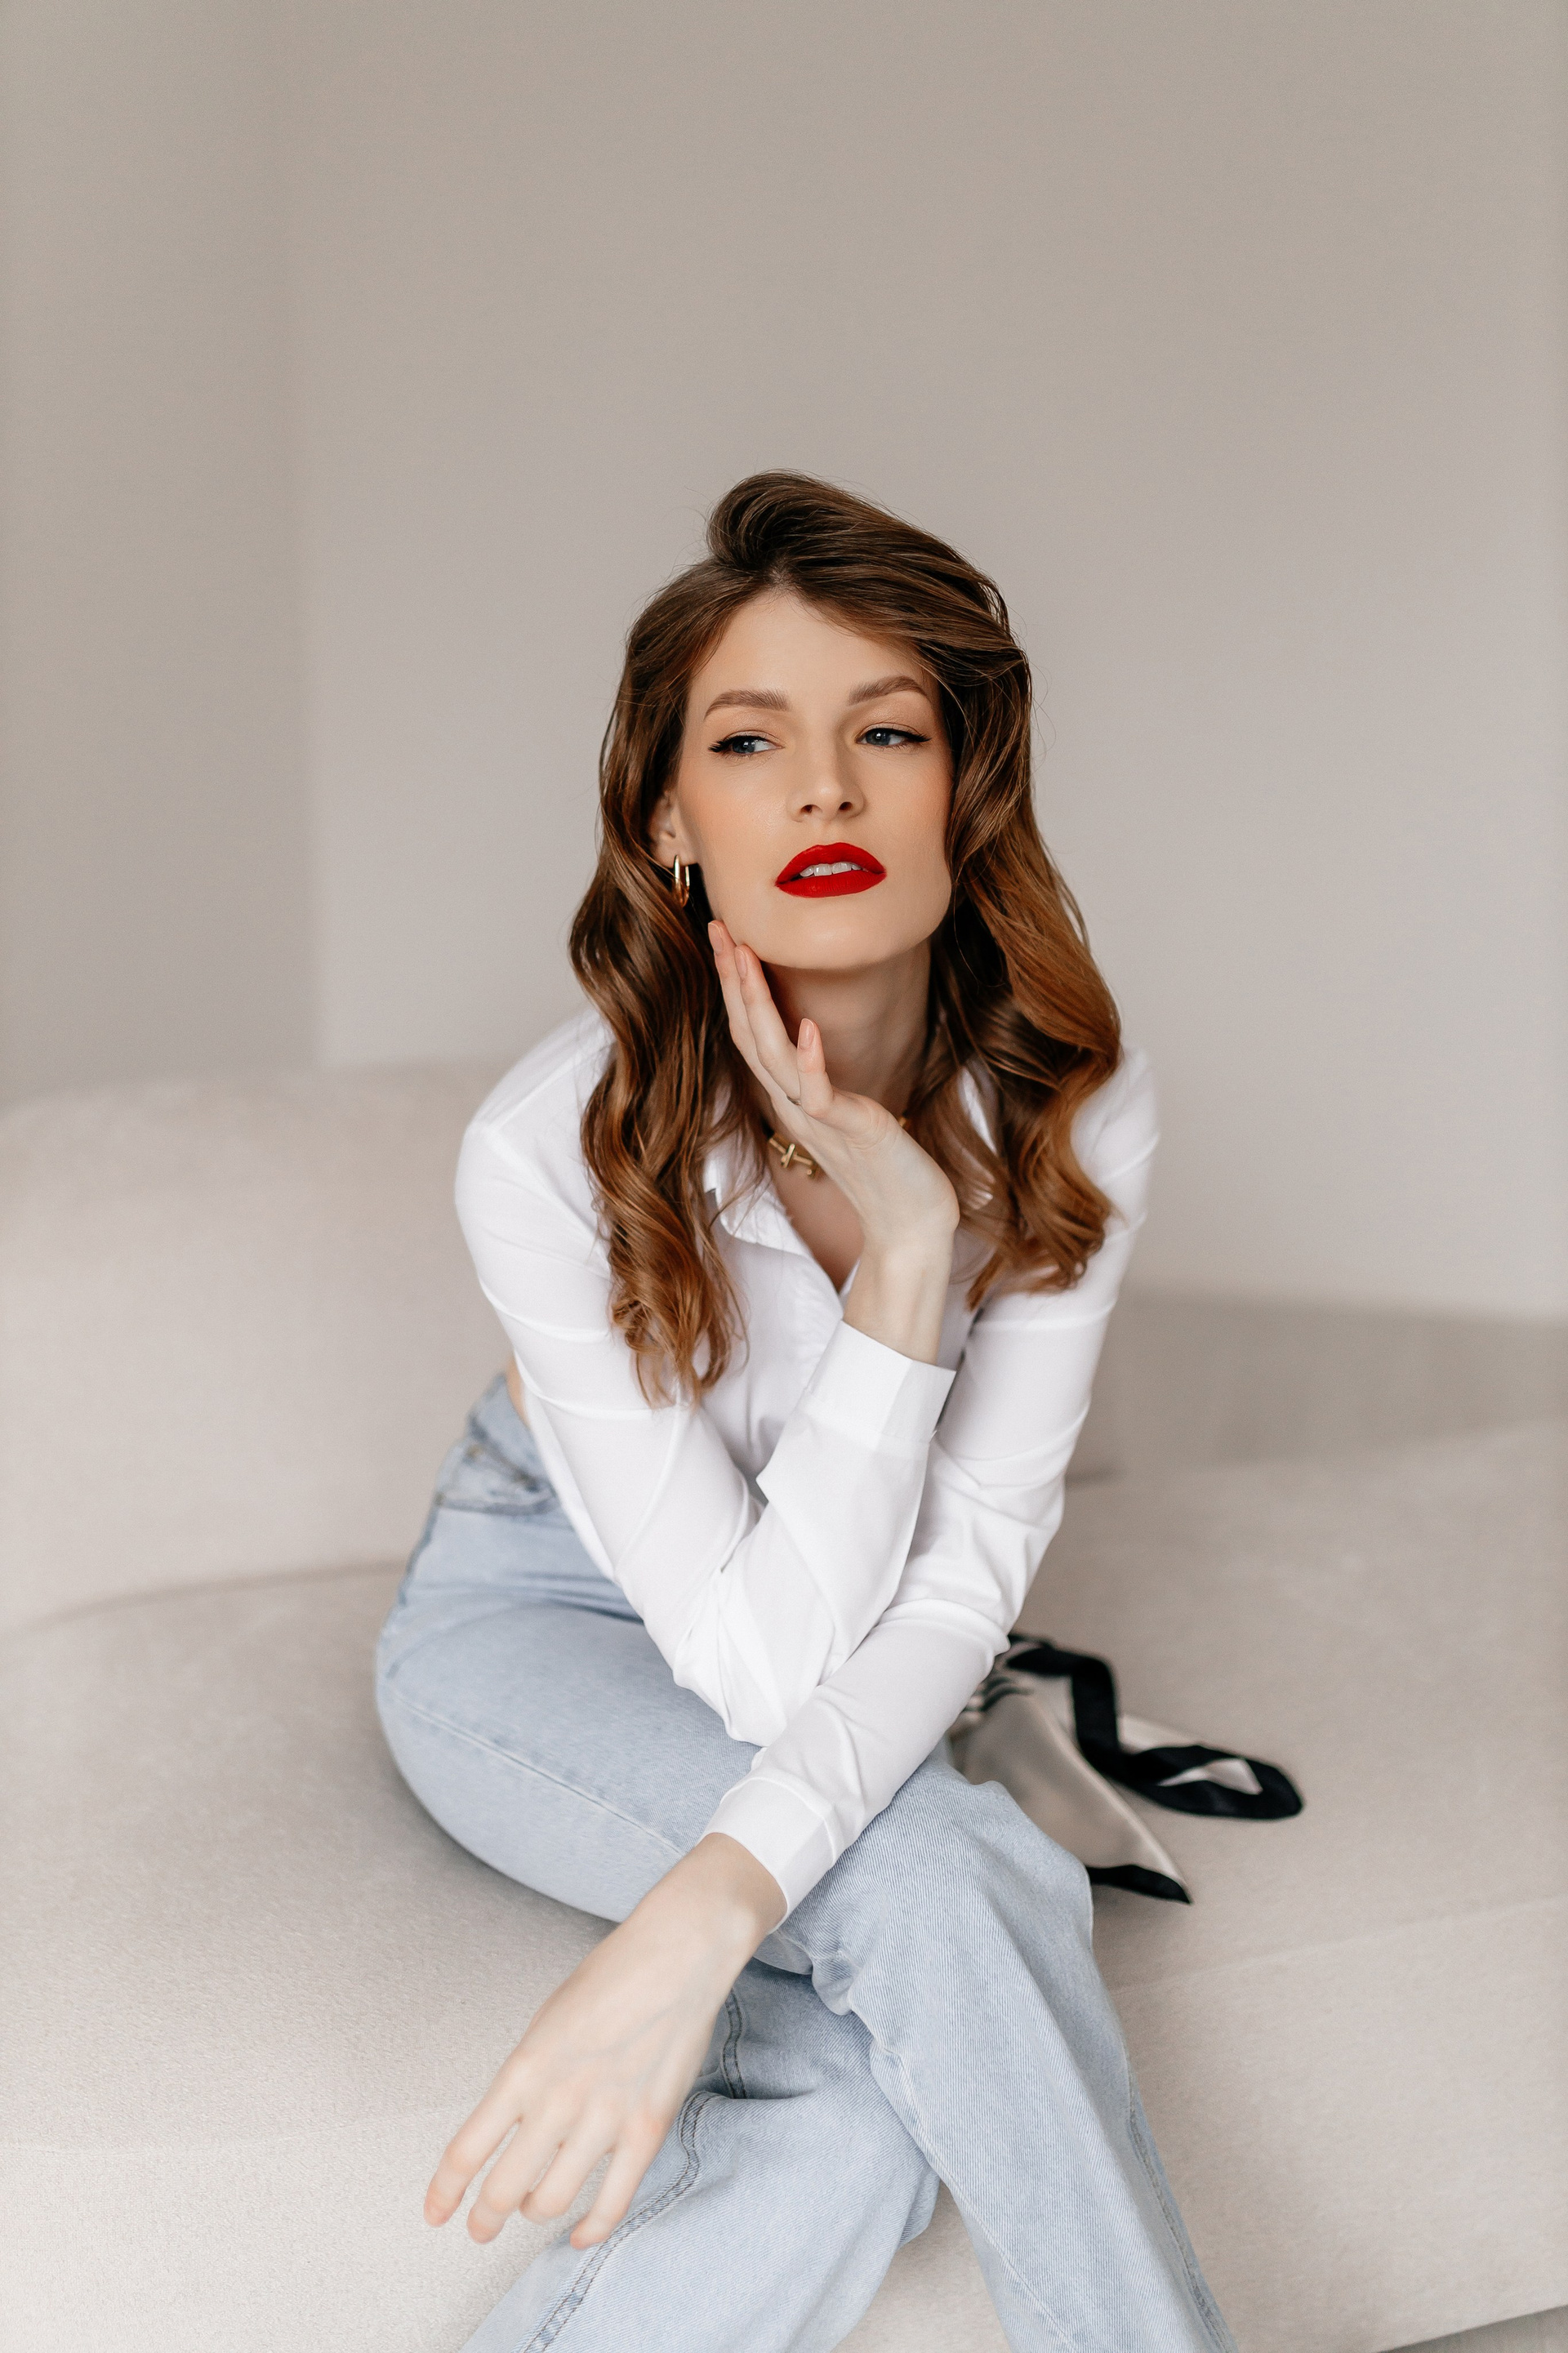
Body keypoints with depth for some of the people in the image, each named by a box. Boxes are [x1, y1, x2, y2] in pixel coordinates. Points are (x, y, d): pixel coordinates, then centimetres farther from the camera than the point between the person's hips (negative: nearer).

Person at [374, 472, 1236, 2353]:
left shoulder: (1073, 1110, -20)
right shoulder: (551, 1151, -29)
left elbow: (965, 1578, -24)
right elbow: (761, 1659, -27)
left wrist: (708, 1910, -40)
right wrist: (904, 1256, -37)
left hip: (847, 1664, 3)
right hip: (538, 1622, -3)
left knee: (876, 2099, -28)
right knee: (953, 1883, -31)